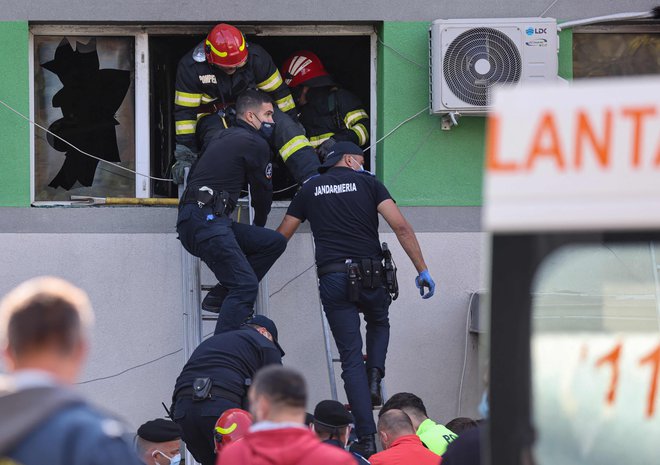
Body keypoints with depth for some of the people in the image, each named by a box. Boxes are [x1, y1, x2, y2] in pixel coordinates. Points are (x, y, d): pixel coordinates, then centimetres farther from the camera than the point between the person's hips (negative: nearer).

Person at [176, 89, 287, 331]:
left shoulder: (224, 137, 25)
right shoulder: (255, 143, -1)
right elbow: (262, 191, 9)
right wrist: (258, 226, 27)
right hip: (206, 220, -9)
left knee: (275, 242, 9)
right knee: (246, 285, -15)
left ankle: (219, 296, 7)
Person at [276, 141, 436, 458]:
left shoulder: (310, 190, 14)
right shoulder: (367, 183, 9)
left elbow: (281, 236, 20)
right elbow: (401, 227, -2)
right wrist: (422, 271, -1)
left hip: (332, 278, 1)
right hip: (369, 274, -1)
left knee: (351, 357, 1)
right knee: (379, 323, 33)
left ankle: (366, 439, -7)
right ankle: (374, 377, 6)